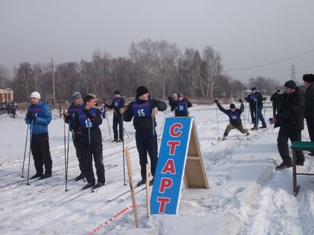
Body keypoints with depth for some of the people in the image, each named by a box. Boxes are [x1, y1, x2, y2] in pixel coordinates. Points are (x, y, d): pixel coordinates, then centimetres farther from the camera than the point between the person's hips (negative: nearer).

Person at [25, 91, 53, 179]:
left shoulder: (44, 107, -8)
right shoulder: (30, 107, 10)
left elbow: (48, 120, -16)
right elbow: (27, 121, 11)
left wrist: (36, 118, -26)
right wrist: (28, 117, -11)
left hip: (42, 133, -6)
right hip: (33, 133, 6)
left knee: (45, 153, -2)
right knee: (35, 153, 11)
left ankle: (48, 171, 7)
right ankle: (39, 171, 21)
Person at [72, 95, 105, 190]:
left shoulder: (96, 111, -1)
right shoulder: (79, 112, 1)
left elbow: (99, 122, -18)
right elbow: (75, 125, 8)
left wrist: (90, 116, -33)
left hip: (96, 140, -2)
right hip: (85, 141, 2)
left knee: (98, 161, 3)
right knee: (86, 163, 7)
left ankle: (101, 180, 15)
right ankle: (90, 181, 19)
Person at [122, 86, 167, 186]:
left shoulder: (151, 102, -3)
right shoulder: (132, 105, 5)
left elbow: (163, 105, -13)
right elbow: (128, 118, 13)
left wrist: (157, 107, -33)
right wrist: (123, 113, -6)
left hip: (150, 131, -3)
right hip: (139, 133, 3)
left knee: (153, 155, -1)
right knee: (142, 156, 9)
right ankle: (144, 177, 18)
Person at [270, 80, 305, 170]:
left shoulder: (299, 98, -18)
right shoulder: (286, 96, 9)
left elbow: (290, 111, -29)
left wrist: (277, 117, -33)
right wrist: (277, 118, 8)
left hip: (295, 125, -7)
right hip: (284, 124, 7)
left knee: (296, 143, 5)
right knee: (281, 142, -1)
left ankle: (300, 160, 16)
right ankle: (287, 161, 5)